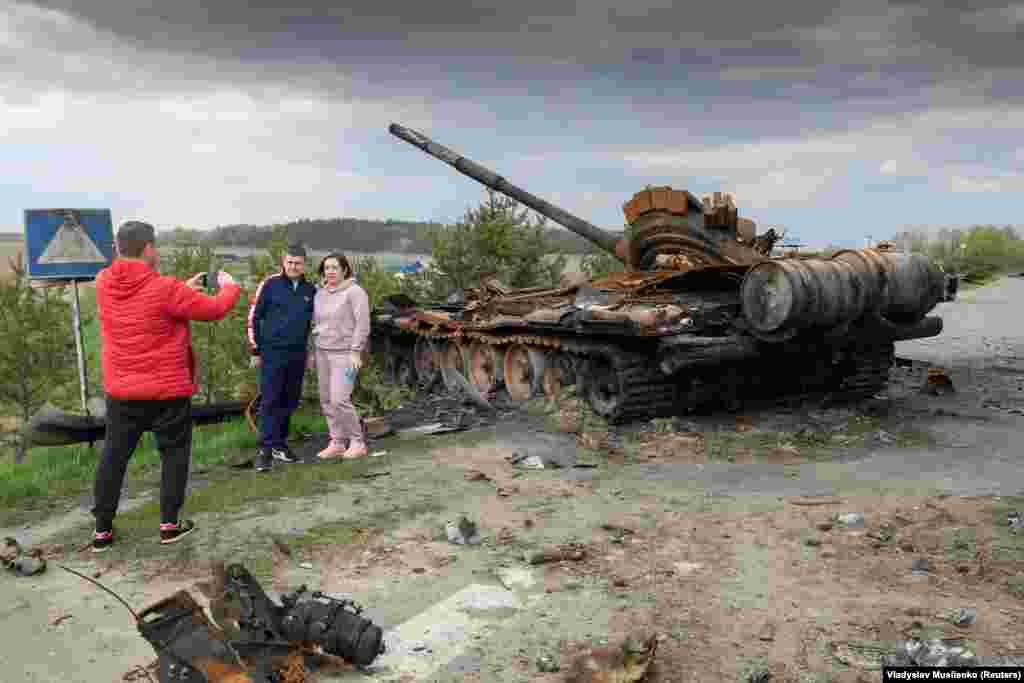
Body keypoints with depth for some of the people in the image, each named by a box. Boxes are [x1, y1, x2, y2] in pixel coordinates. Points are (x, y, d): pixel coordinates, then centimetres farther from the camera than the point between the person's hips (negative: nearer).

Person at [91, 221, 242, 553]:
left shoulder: (104, 284, -1)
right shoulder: (166, 289, -19)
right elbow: (215, 309, -8)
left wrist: (183, 290, 20)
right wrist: (230, 286, 11)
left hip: (120, 390, 5)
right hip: (168, 390, -5)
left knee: (113, 456, 13)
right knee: (174, 453, 11)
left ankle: (102, 529, 18)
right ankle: (170, 524, 15)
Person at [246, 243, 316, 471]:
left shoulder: (310, 290, 8)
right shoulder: (270, 285, -4)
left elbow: (313, 322, 18)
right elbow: (253, 318, -1)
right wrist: (255, 350, -2)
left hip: (298, 354, 4)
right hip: (272, 352, -4)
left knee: (290, 401, 10)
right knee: (270, 401, -6)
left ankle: (280, 443, 22)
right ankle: (266, 450, -4)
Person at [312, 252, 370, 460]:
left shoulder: (355, 292, -12)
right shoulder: (320, 294, 9)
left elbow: (362, 324, -16)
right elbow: (317, 324, 17)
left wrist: (355, 352, -20)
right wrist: (315, 351, 14)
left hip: (345, 354, -7)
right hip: (323, 352, 7)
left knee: (339, 400, -13)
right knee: (327, 400, 6)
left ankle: (358, 443, 1)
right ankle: (337, 443, 14)